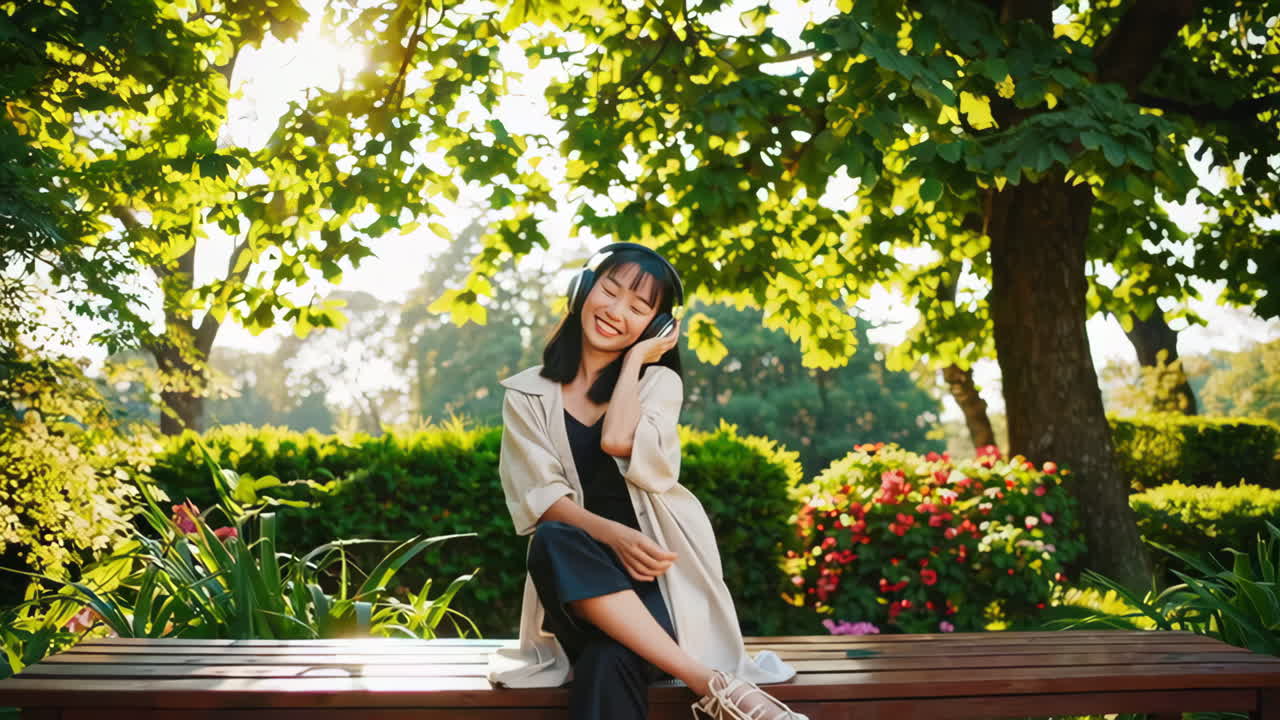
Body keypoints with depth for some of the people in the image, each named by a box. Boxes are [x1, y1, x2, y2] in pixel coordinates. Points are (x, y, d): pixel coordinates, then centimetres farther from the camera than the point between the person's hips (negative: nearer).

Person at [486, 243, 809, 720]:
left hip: (655, 565, -2)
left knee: (609, 663, -37)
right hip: (576, 578, 2)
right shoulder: (527, 394, 9)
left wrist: (634, 358, 0)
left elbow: (618, 441, -14)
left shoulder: (659, 381, 9)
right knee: (553, 542, -37)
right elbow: (539, 497, -4)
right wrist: (609, 533, -21)